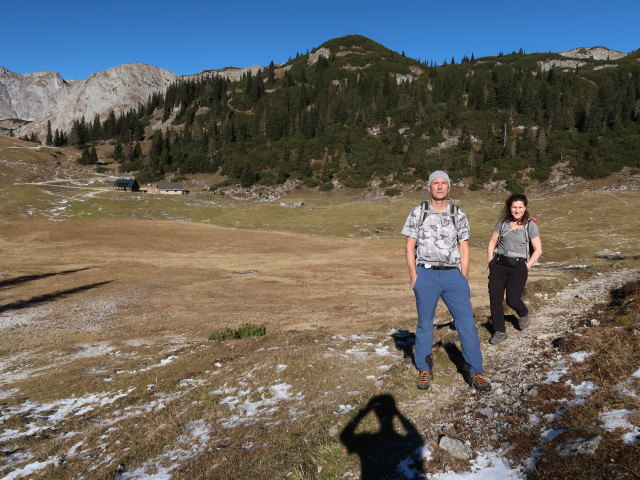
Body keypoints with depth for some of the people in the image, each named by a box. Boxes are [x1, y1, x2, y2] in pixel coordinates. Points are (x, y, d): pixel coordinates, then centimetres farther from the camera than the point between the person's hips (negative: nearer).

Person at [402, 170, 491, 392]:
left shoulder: (459, 215, 9)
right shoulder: (418, 213, 4)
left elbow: (464, 248, 10)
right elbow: (409, 246, 3)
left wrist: (464, 278, 4)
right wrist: (413, 275, -7)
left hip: (453, 275, 1)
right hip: (426, 275, -1)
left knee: (467, 322, -2)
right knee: (425, 324, 8)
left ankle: (474, 371, 10)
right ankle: (424, 370, 23)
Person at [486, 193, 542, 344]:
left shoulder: (530, 225, -2)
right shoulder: (502, 223, 5)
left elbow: (538, 250, -2)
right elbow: (491, 243, 10)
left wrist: (526, 267, -7)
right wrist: (491, 263, 3)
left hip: (518, 266, -3)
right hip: (498, 264, 3)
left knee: (512, 300, -5)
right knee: (495, 297, -4)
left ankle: (523, 314, 32)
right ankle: (499, 332, 8)